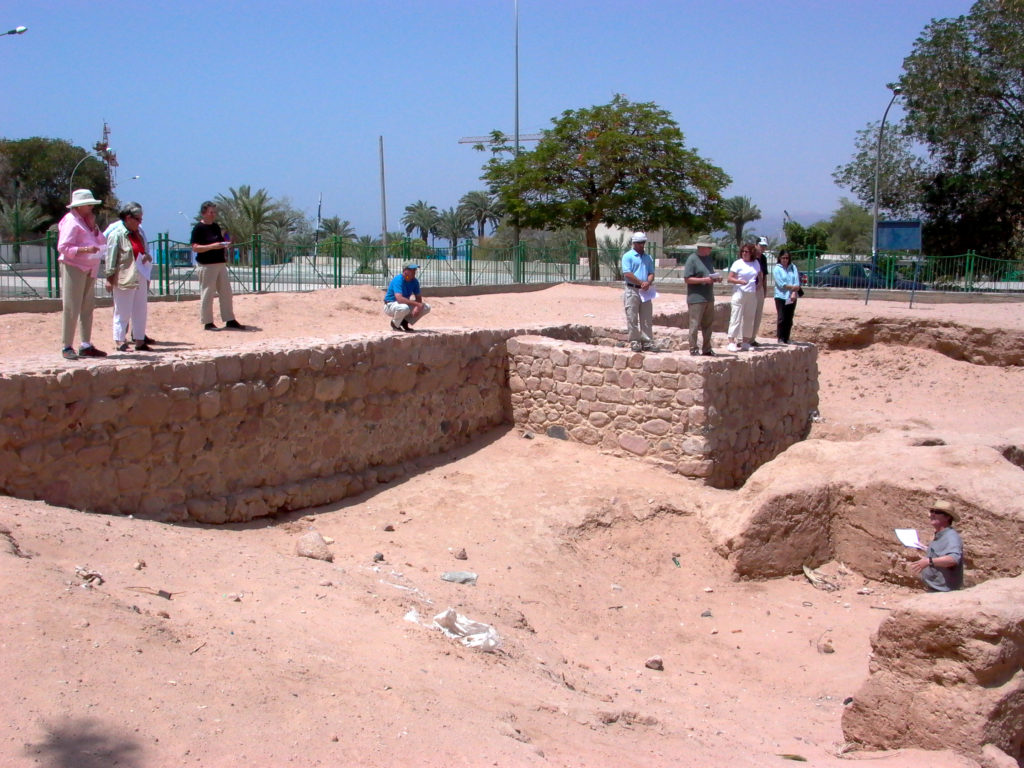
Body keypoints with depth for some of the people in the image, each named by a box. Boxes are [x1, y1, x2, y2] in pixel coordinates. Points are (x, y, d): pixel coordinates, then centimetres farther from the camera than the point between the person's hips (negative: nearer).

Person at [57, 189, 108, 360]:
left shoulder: (87, 220, 19)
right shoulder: (71, 221, -8)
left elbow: (101, 241, 16)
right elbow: (63, 247, -15)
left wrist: (93, 227, 2)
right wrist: (85, 249, -26)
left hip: (89, 268, 8)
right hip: (73, 267, -8)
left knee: (87, 307, 8)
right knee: (71, 309, -7)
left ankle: (86, 346, 12)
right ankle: (66, 347, -2)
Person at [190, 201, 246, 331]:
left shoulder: (216, 226, 15)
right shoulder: (198, 228, -8)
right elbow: (195, 248, -14)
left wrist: (225, 244, 4)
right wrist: (212, 246, -23)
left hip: (221, 263, 8)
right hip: (207, 265, -8)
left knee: (226, 292, 9)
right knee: (207, 294, -3)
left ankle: (230, 320, 15)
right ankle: (208, 322, 4)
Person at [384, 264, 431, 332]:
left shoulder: (414, 281, -3)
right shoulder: (398, 280, -26)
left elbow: (418, 297, 1)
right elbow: (399, 299, -38)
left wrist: (417, 307, -23)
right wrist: (417, 304, -41)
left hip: (405, 304, 7)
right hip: (390, 305, -7)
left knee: (427, 307, -6)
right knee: (404, 308, -41)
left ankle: (405, 322, 5)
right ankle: (395, 323, -9)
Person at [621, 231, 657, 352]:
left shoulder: (648, 258, 17)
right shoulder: (628, 256, -1)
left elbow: (651, 273, 11)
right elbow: (627, 274, -11)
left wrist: (648, 282, -11)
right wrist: (641, 283, -13)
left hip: (646, 292, 5)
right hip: (632, 290, -5)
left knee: (647, 318, 4)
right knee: (632, 318, -3)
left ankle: (647, 342, 7)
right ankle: (634, 342, 1)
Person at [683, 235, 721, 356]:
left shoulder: (708, 258, 14)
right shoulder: (692, 259, -11)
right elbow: (687, 278, -15)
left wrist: (716, 278, 2)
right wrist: (704, 280, -21)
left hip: (709, 297, 8)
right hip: (696, 298, -8)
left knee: (708, 324, 12)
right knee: (695, 325, -3)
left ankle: (706, 349, 21)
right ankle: (693, 349, 4)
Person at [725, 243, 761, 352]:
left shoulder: (756, 263, 11)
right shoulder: (738, 263, -3)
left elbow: (759, 275, 23)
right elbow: (730, 278, -7)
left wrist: (759, 285, 6)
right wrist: (740, 281, -23)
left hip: (752, 294, 5)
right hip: (739, 293, -5)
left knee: (749, 318, 8)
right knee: (736, 317, -8)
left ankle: (745, 342, 17)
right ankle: (731, 342, -9)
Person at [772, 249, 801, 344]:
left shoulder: (793, 267, 10)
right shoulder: (776, 268, -1)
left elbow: (797, 282, 2)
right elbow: (781, 284, -9)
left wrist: (794, 293, -12)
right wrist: (793, 287, -8)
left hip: (792, 297, 4)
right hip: (781, 296, -4)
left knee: (789, 319, 5)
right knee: (781, 318, -5)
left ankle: (786, 338, 11)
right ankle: (780, 338, 0)